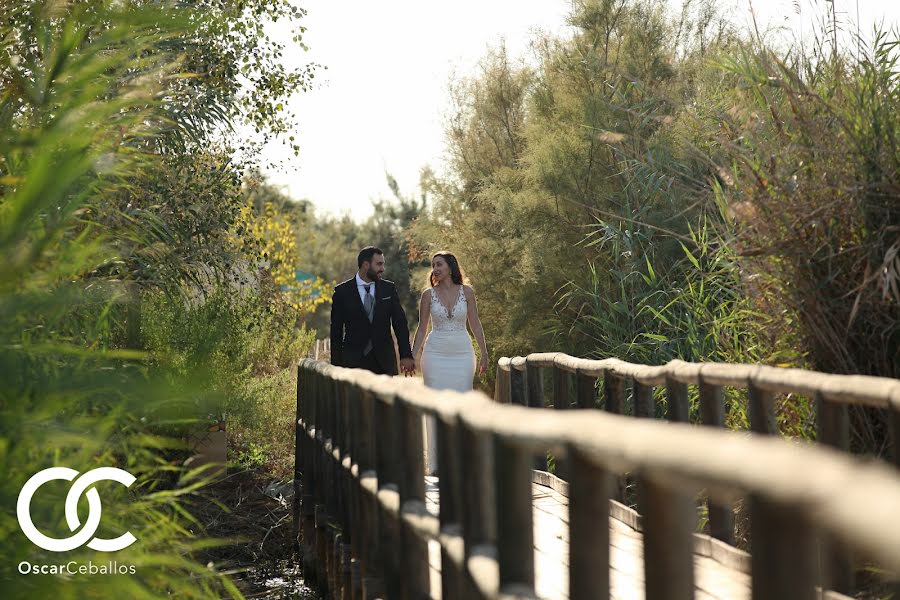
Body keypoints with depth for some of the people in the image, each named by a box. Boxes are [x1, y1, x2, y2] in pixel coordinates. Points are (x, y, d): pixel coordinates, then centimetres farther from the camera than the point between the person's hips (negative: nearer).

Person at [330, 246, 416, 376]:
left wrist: (406, 355, -4)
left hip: (384, 361, 2)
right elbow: (336, 330, 2)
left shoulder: (389, 288, 7)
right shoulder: (342, 291, 1)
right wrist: (336, 365, -2)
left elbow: (400, 323, 6)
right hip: (354, 360, -2)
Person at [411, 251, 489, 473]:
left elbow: (475, 325, 6)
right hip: (436, 353, 0)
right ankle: (437, 462, 6)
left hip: (462, 353, 0)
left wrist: (484, 354, 3)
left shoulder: (466, 292, 2)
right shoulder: (428, 294, 2)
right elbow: (422, 329, 6)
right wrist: (411, 358, 2)